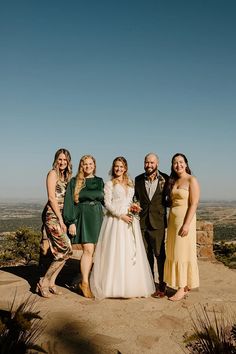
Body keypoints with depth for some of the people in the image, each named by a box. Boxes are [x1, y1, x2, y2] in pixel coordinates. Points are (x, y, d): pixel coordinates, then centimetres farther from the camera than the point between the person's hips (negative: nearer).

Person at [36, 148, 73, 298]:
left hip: (61, 216, 8)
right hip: (52, 215, -8)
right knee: (66, 250, -9)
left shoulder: (66, 176, 18)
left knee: (62, 252, 6)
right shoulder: (53, 173, -5)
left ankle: (51, 282, 16)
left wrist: (63, 220, 7)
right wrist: (60, 220, -14)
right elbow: (51, 198, -13)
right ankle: (44, 282, 2)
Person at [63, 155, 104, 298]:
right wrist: (71, 222, -8)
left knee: (96, 252, 3)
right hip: (83, 217, -3)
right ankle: (85, 283, -3)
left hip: (98, 218, 3)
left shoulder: (100, 181, 13)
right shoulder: (74, 182, 4)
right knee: (88, 250, -12)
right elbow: (69, 203, 0)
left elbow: (105, 200, 15)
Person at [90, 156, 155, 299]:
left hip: (129, 220, 5)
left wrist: (134, 205, 1)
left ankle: (131, 285, 12)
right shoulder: (110, 184, 2)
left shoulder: (130, 184, 17)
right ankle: (114, 285, 5)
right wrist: (121, 215, -15)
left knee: (131, 252, 3)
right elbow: (107, 203, -6)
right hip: (115, 220, -4)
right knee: (115, 252, -4)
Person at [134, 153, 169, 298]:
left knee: (159, 254, 1)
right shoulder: (138, 179, 6)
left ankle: (162, 286, 13)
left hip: (158, 222, -3)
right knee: (146, 254, 12)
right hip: (142, 222, 3)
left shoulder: (165, 179, -2)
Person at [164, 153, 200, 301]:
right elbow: (171, 202, 13)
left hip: (185, 219, -7)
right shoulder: (173, 181, 13)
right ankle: (184, 286, 17)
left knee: (183, 253, -3)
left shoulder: (192, 180, -8)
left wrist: (186, 224, -20)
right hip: (173, 219, 7)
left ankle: (182, 289, 6)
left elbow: (194, 204, -14)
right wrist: (169, 222, 4)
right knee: (174, 253, 8)